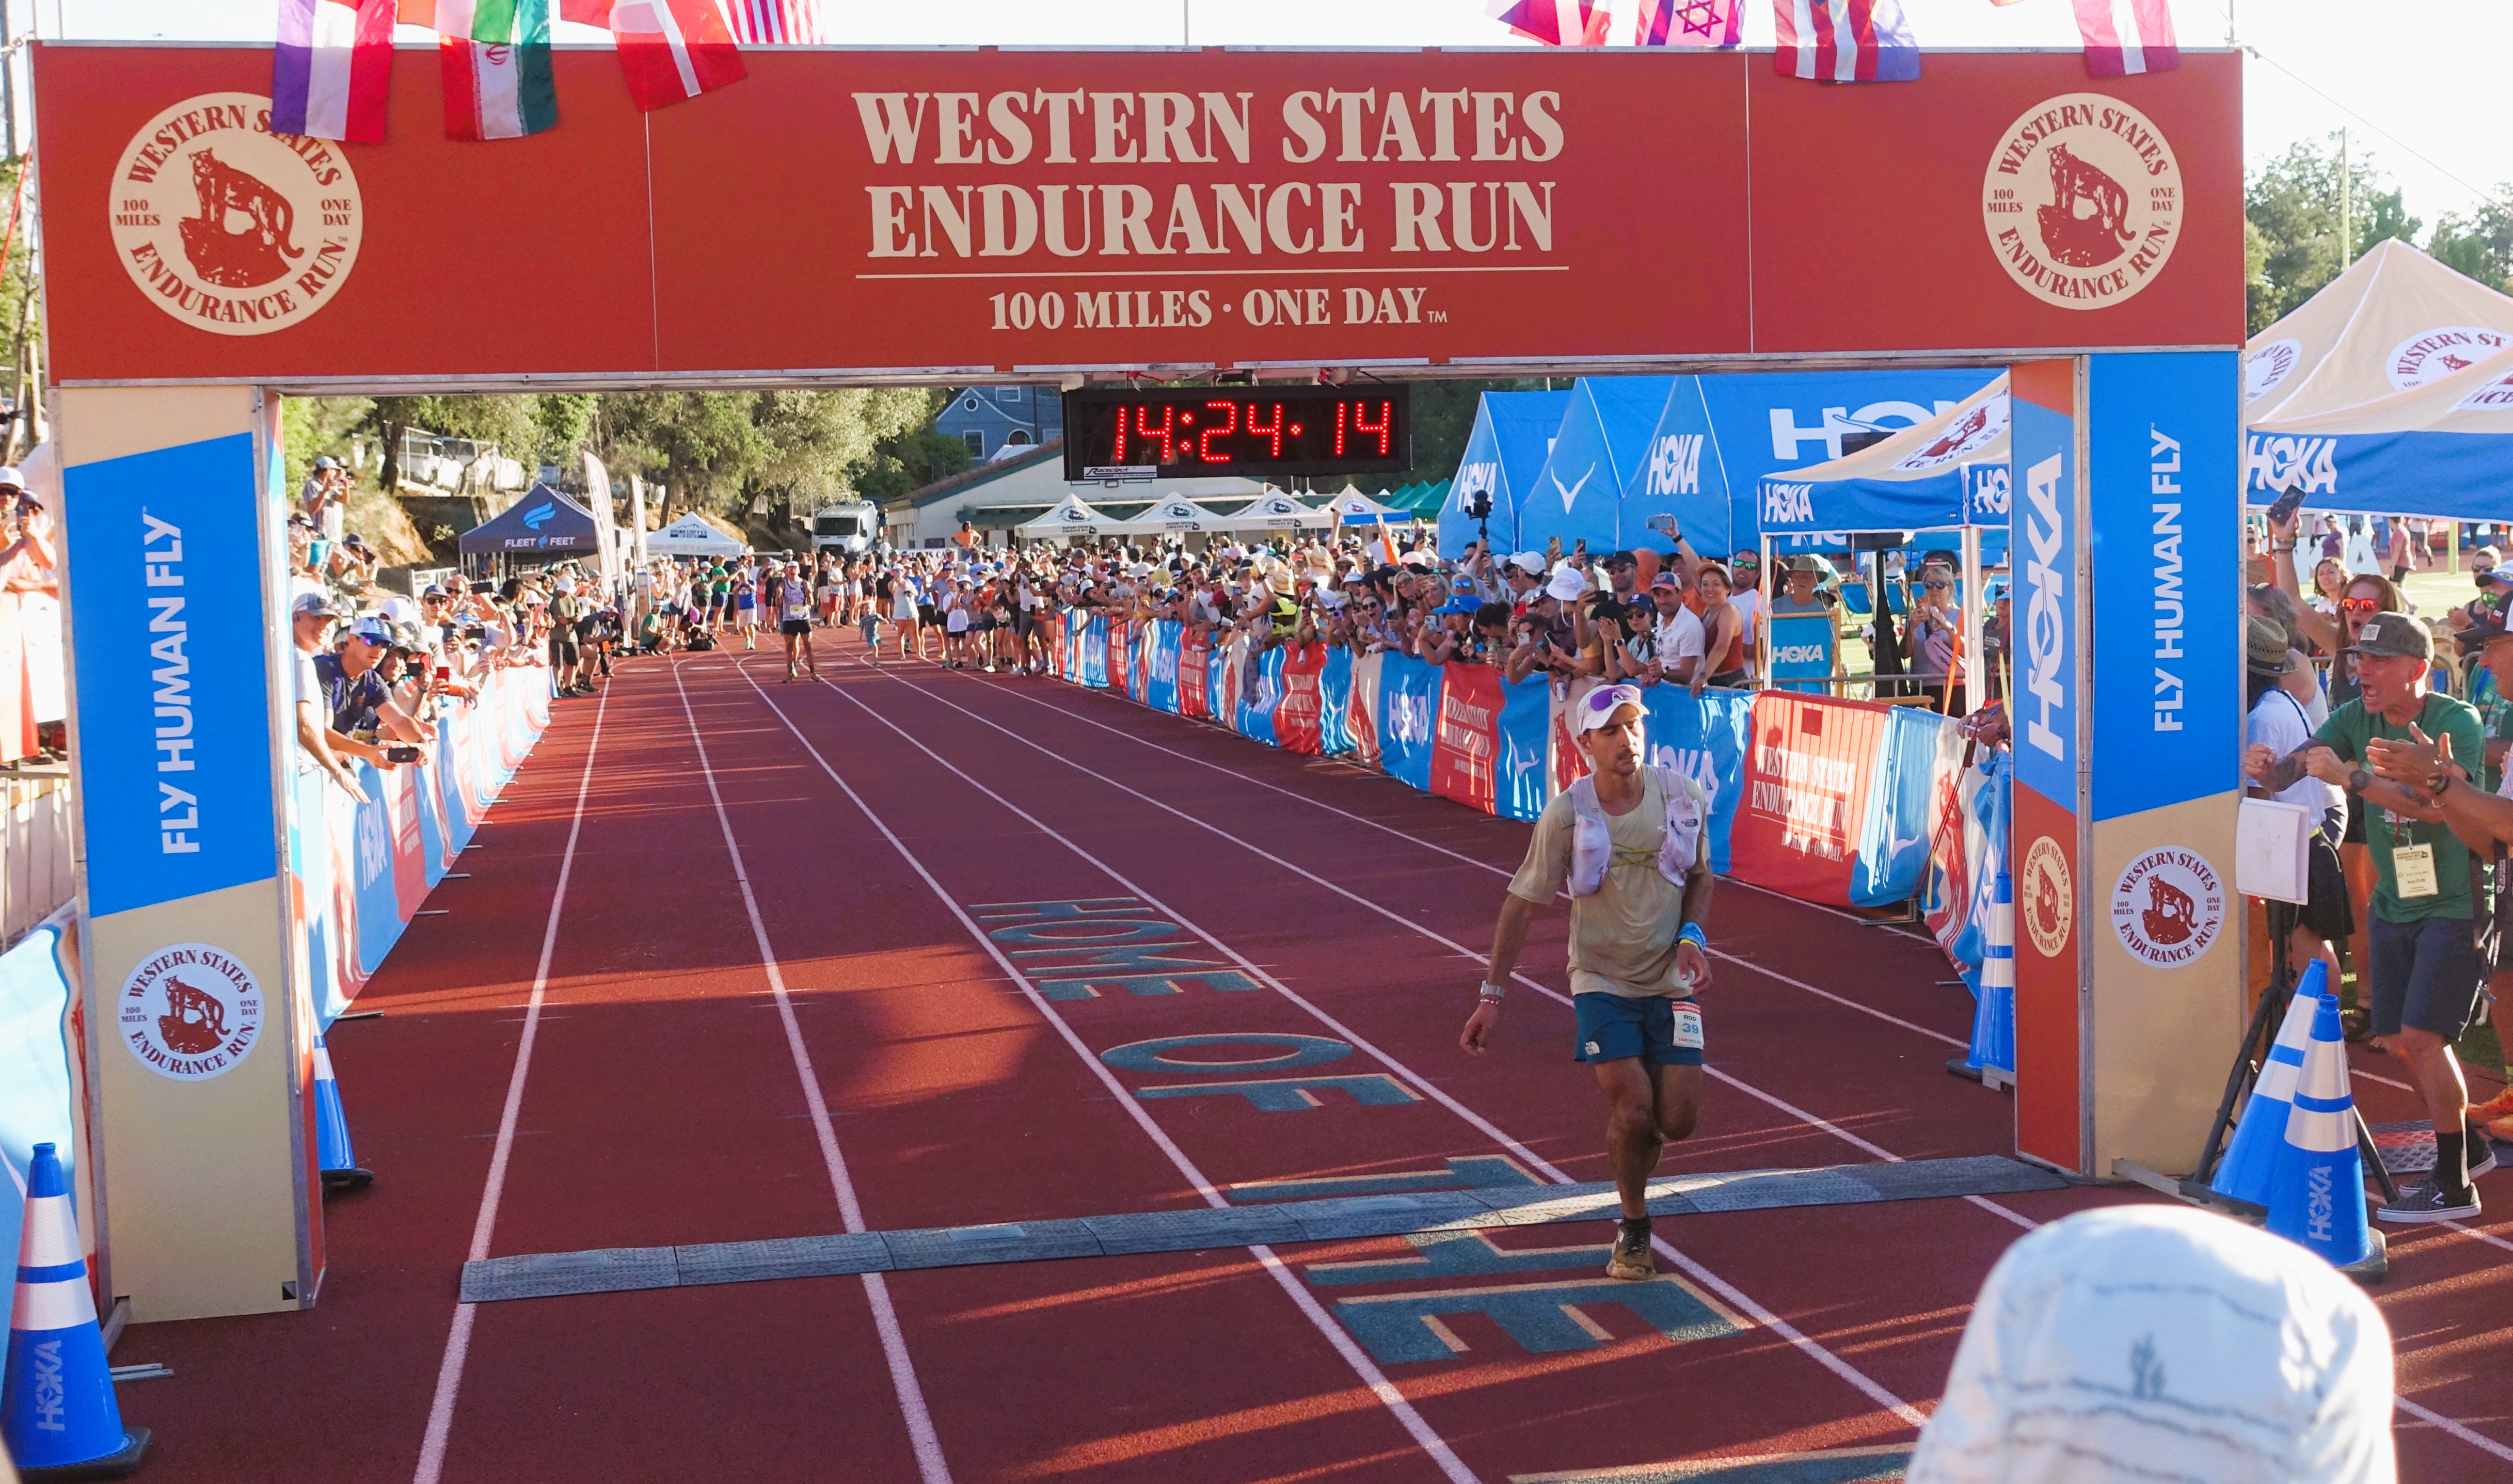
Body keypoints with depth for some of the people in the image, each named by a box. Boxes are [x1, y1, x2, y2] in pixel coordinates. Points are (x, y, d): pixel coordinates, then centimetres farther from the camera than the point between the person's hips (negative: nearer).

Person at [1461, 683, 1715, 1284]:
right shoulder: (1567, 814, -14)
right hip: (1602, 981, -2)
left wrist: (1694, 939, -8)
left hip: (1671, 981, 2)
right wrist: (1491, 995, -8)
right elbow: (1522, 902, -7)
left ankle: (1632, 1160, 33)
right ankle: (1633, 1231, 9)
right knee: (1633, 1108, -16)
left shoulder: (1683, 797, -6)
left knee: (1677, 1119, -4)